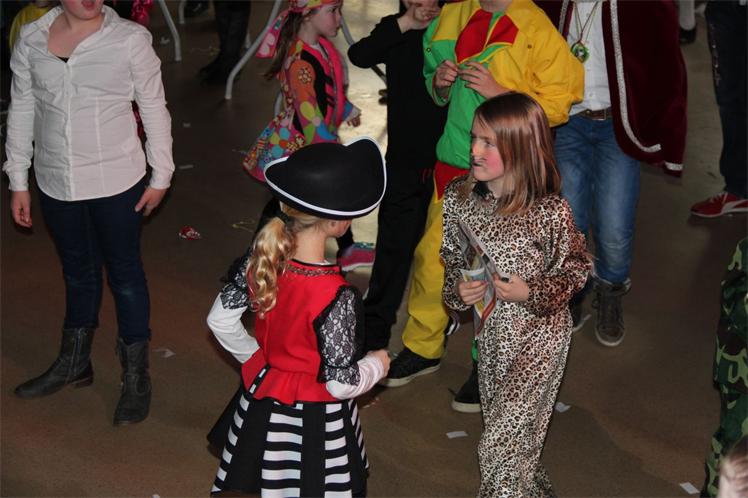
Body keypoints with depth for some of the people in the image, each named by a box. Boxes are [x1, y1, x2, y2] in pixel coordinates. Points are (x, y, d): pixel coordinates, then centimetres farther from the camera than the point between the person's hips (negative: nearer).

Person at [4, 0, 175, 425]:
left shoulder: (130, 39, -10)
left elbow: (154, 109, -4)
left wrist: (160, 176, -2)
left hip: (116, 184, -3)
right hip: (56, 183, 4)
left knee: (124, 274, 8)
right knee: (78, 272, 20)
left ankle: (136, 377, 23)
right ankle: (74, 364, 39)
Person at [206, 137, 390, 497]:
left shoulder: (261, 259, -14)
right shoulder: (336, 297, -32)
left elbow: (221, 319, 0)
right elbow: (341, 382, -23)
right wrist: (377, 364, -4)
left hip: (261, 400, 6)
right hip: (316, 423, -6)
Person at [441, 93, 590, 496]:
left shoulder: (550, 212, -24)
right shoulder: (458, 196, -9)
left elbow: (576, 269, -9)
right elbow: (452, 256, 5)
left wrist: (531, 293, -24)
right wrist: (457, 290, -14)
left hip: (539, 333, -6)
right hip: (490, 331, 6)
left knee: (499, 446, -5)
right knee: (505, 429, 24)